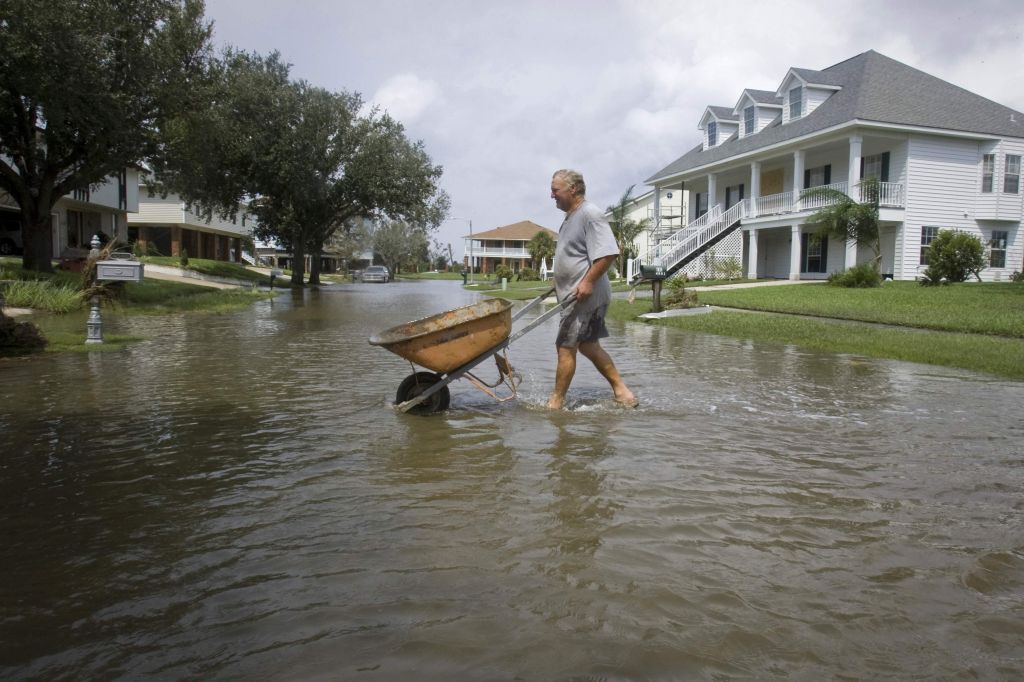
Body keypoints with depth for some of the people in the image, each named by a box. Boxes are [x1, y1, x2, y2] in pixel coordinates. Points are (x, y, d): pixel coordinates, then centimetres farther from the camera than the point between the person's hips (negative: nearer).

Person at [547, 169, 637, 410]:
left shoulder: (591, 215, -15)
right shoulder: (571, 217, 17)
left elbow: (608, 254, -23)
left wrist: (588, 282, -26)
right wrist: (560, 285, 25)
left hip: (584, 296, -10)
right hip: (574, 296, 10)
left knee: (566, 347, -6)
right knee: (588, 345, 13)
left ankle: (556, 403, 3)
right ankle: (621, 390, 20)